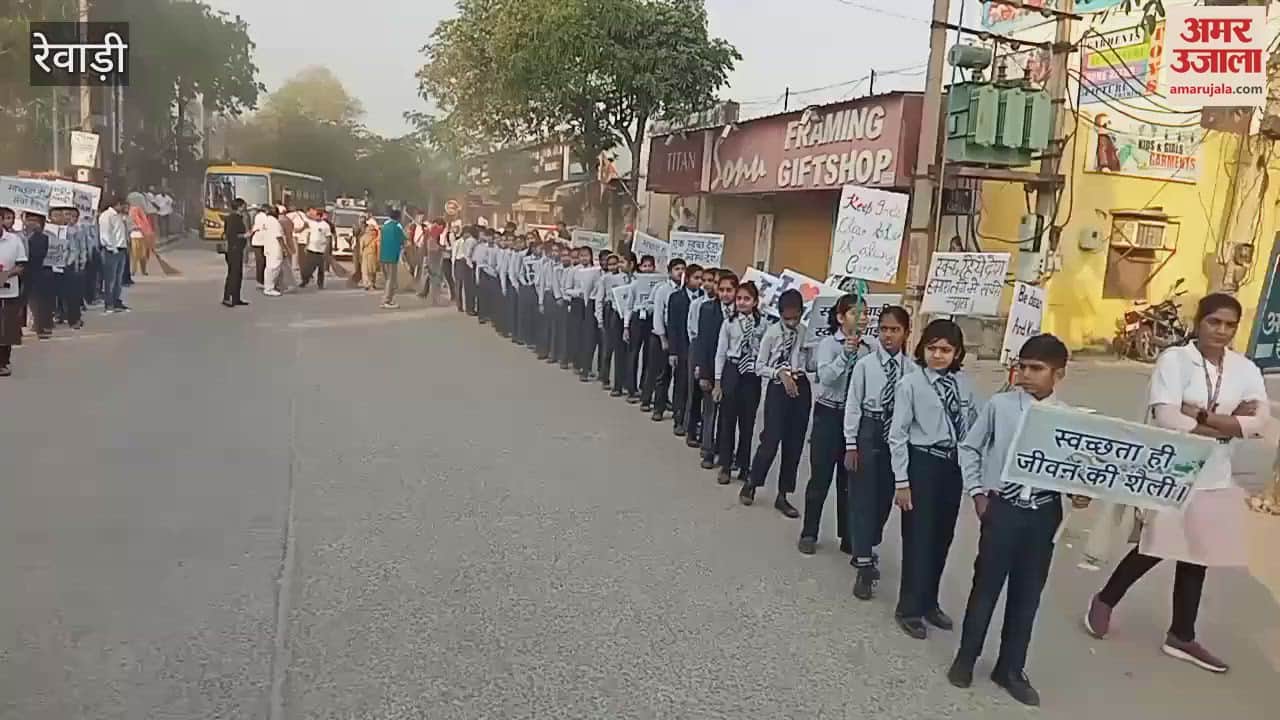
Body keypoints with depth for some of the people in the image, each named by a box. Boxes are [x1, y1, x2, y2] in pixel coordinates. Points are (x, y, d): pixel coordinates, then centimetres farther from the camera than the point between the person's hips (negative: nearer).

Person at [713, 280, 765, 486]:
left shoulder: (762, 323, 0)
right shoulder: (729, 323, -1)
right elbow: (721, 353, -1)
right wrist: (718, 381, -3)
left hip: (752, 374, 1)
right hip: (732, 371, -1)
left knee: (748, 421, 7)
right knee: (727, 419, 4)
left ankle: (744, 466, 19)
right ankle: (725, 466, 15)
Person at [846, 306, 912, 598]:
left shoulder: (913, 369, -2)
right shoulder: (864, 364, -7)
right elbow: (853, 404, -5)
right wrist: (851, 444, -6)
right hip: (868, 431, -2)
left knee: (884, 497, 14)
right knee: (863, 497, -1)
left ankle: (867, 550, 35)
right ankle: (864, 565, 5)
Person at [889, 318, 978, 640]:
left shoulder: (963, 382, 4)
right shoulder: (910, 383, -10)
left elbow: (974, 424, 9)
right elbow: (897, 434, -10)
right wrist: (901, 480, -11)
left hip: (954, 465, 5)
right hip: (922, 464, -5)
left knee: (942, 537, 15)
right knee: (918, 537, 1)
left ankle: (929, 603, 33)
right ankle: (909, 608, 17)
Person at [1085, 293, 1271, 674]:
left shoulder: (1245, 369, 4)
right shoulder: (1174, 358, -10)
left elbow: (1260, 421, -10)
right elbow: (1166, 417, -22)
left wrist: (1201, 415, -19)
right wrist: (1229, 424, -17)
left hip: (1215, 479, 5)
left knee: (1197, 556, 12)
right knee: (1154, 549, 0)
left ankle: (1181, 637, 26)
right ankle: (1105, 600, 25)